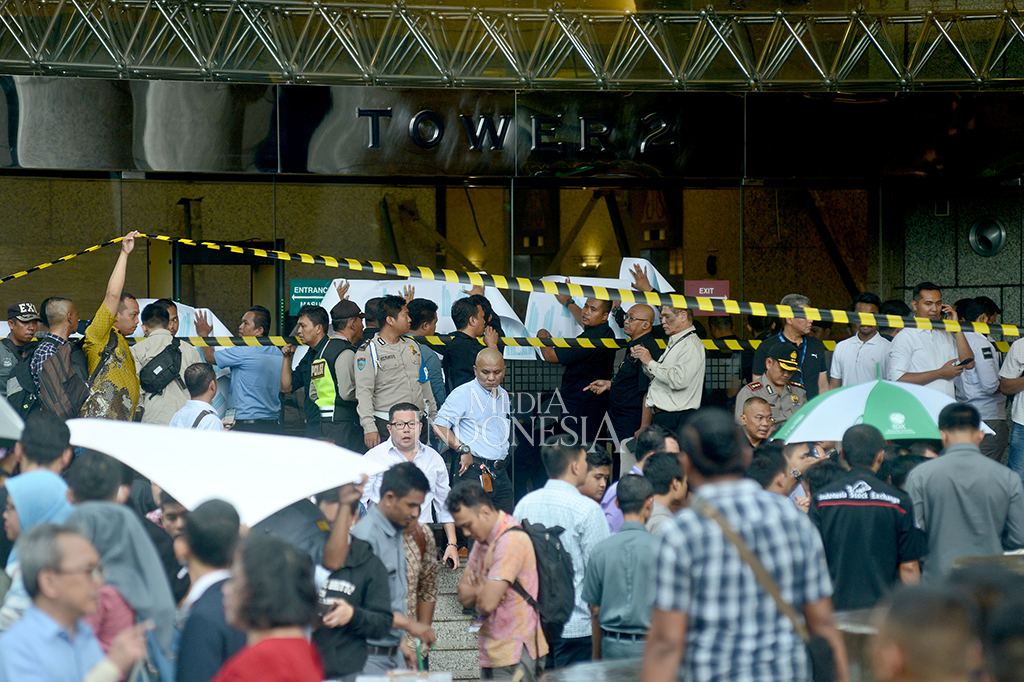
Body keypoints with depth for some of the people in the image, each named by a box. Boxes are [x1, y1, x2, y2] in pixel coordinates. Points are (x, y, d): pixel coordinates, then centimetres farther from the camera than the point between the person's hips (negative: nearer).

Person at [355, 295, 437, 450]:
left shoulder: (411, 345, 16)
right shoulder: (368, 351, -4)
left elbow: (424, 382, 22)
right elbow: (363, 392, -9)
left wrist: (433, 417, 19)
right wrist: (369, 428, -18)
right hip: (386, 425, -6)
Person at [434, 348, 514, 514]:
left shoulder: (504, 395, 18)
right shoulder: (463, 393, -5)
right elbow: (439, 427, -12)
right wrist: (463, 449, -18)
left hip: (501, 473, 7)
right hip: (473, 471, -7)